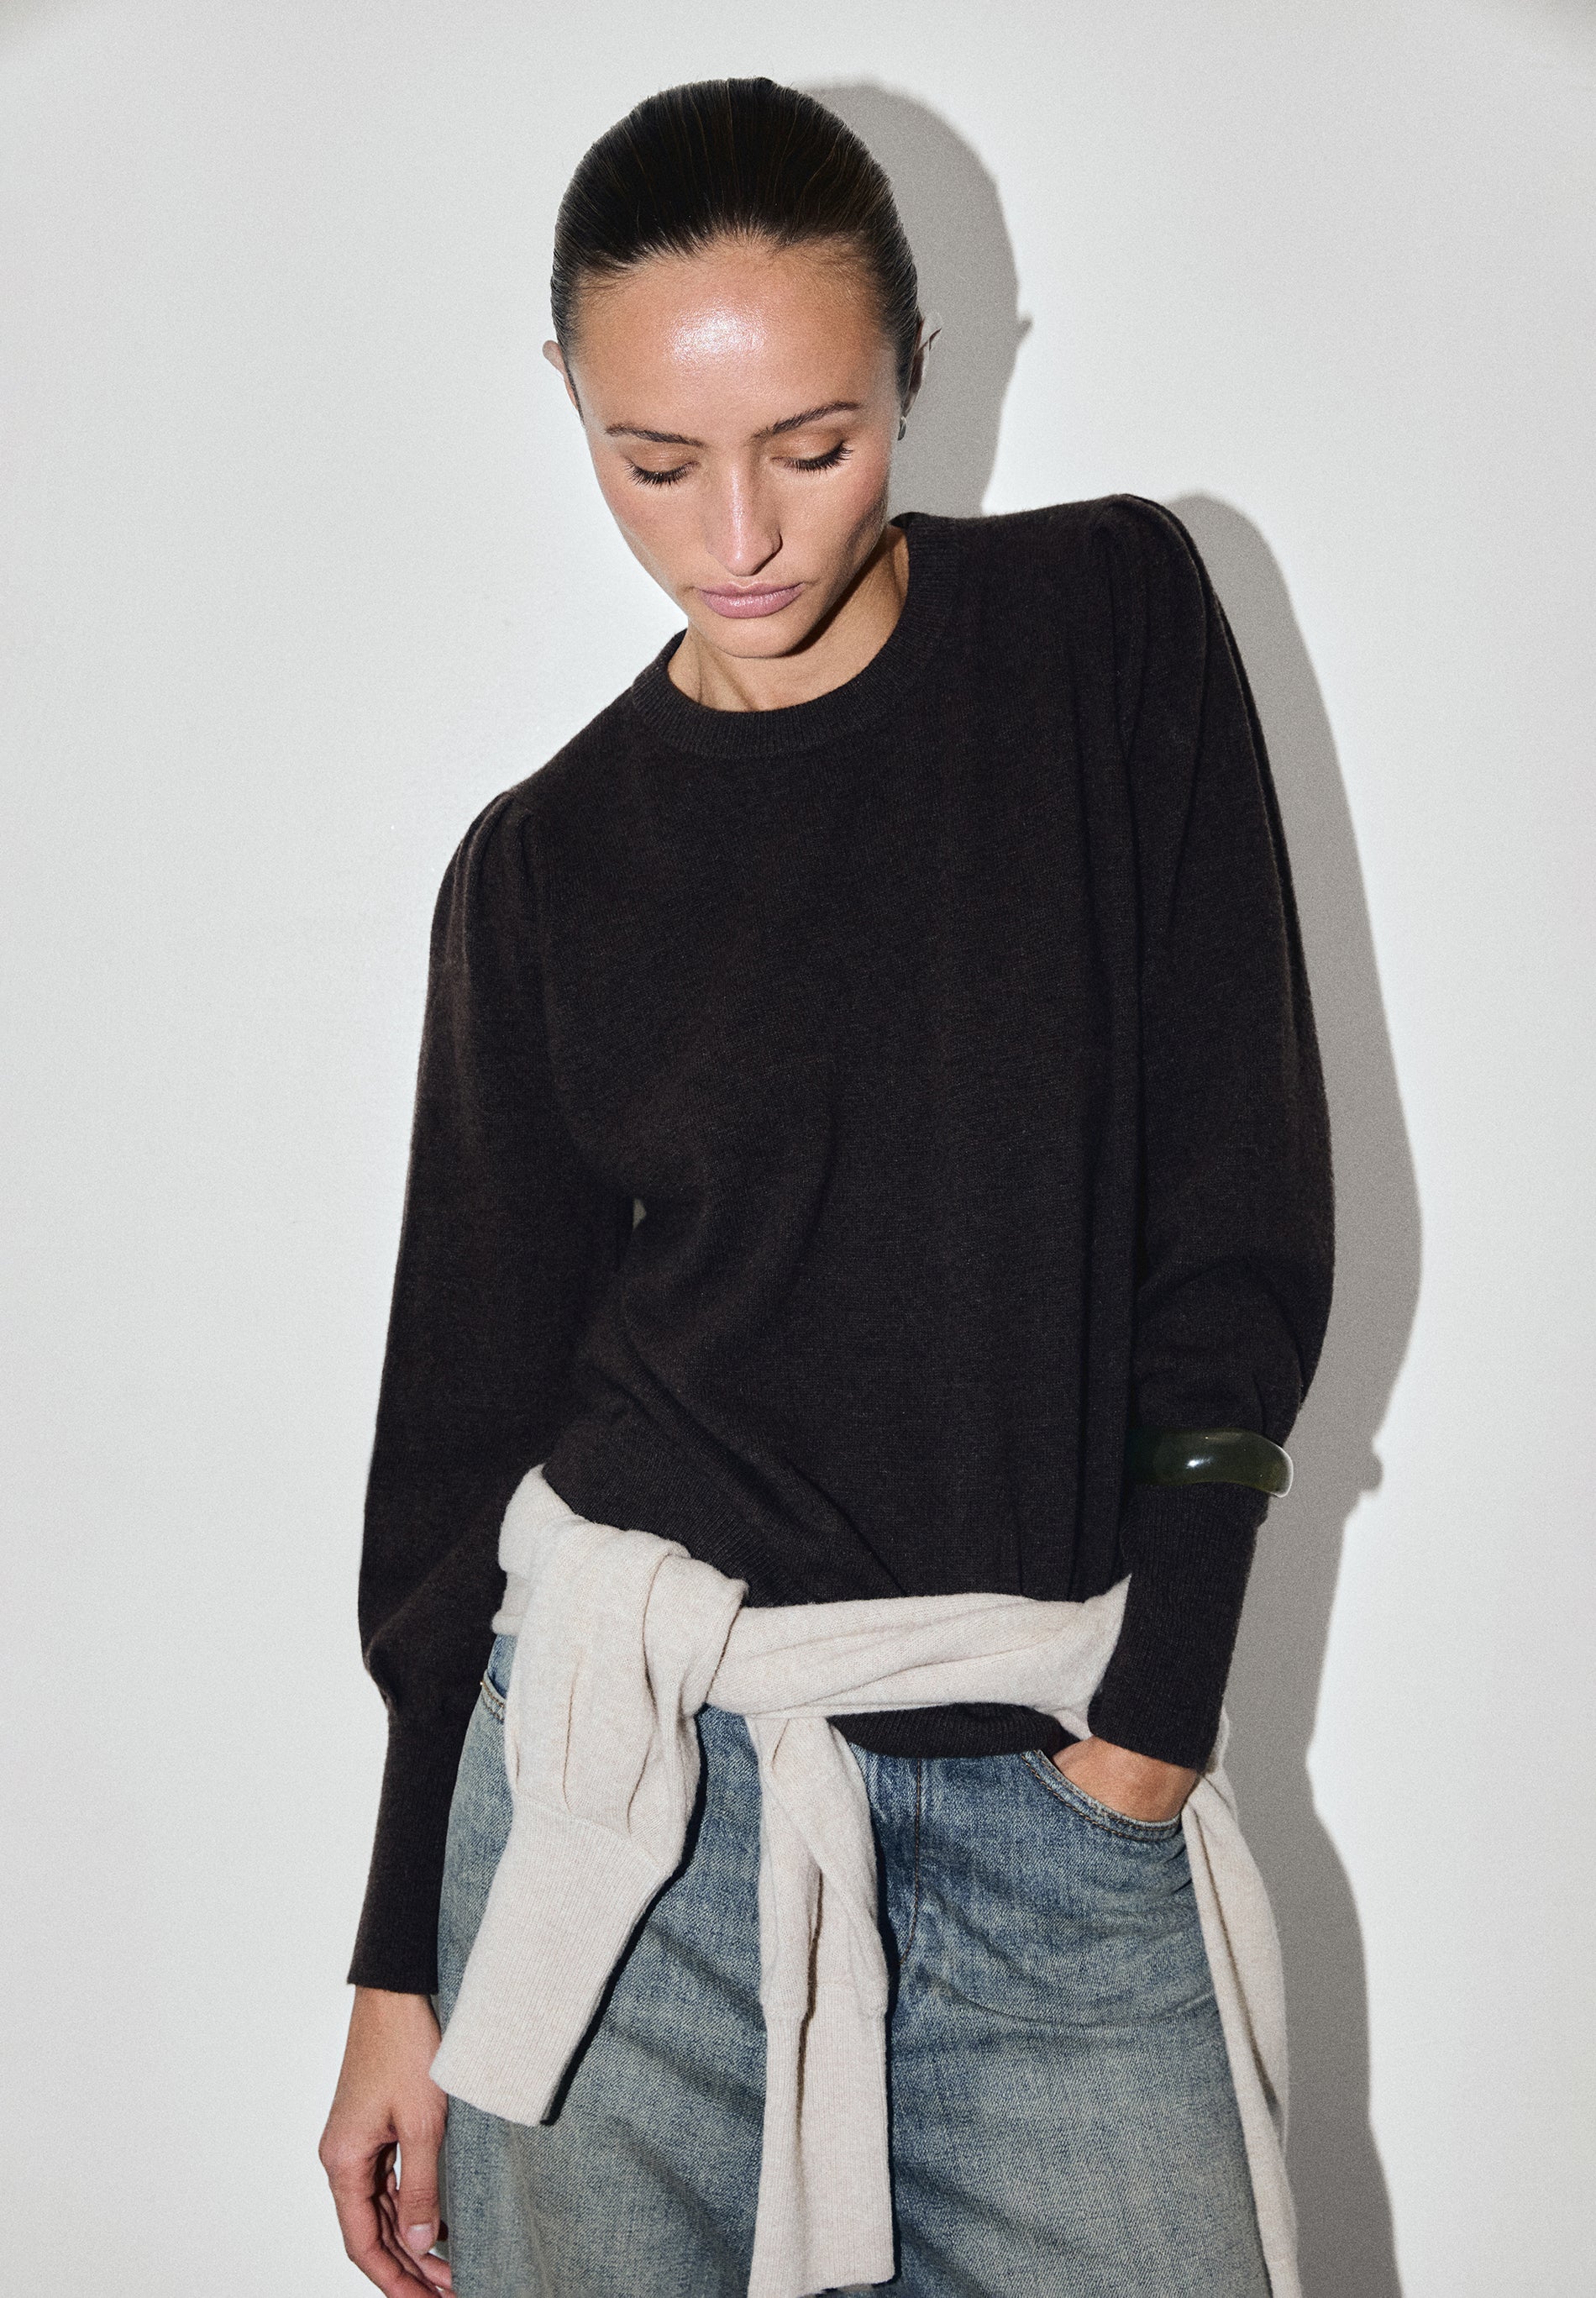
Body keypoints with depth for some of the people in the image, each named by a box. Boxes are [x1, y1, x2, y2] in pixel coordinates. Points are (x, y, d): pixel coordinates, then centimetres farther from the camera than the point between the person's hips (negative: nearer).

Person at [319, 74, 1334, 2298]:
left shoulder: (1113, 620, 1)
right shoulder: (547, 864, 3)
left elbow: (1247, 1212, -1)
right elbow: (473, 1416, 6)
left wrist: (1152, 1717, -6)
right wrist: (405, 1966, 6)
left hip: (1064, 1801, 0)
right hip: (633, 1766, 1)